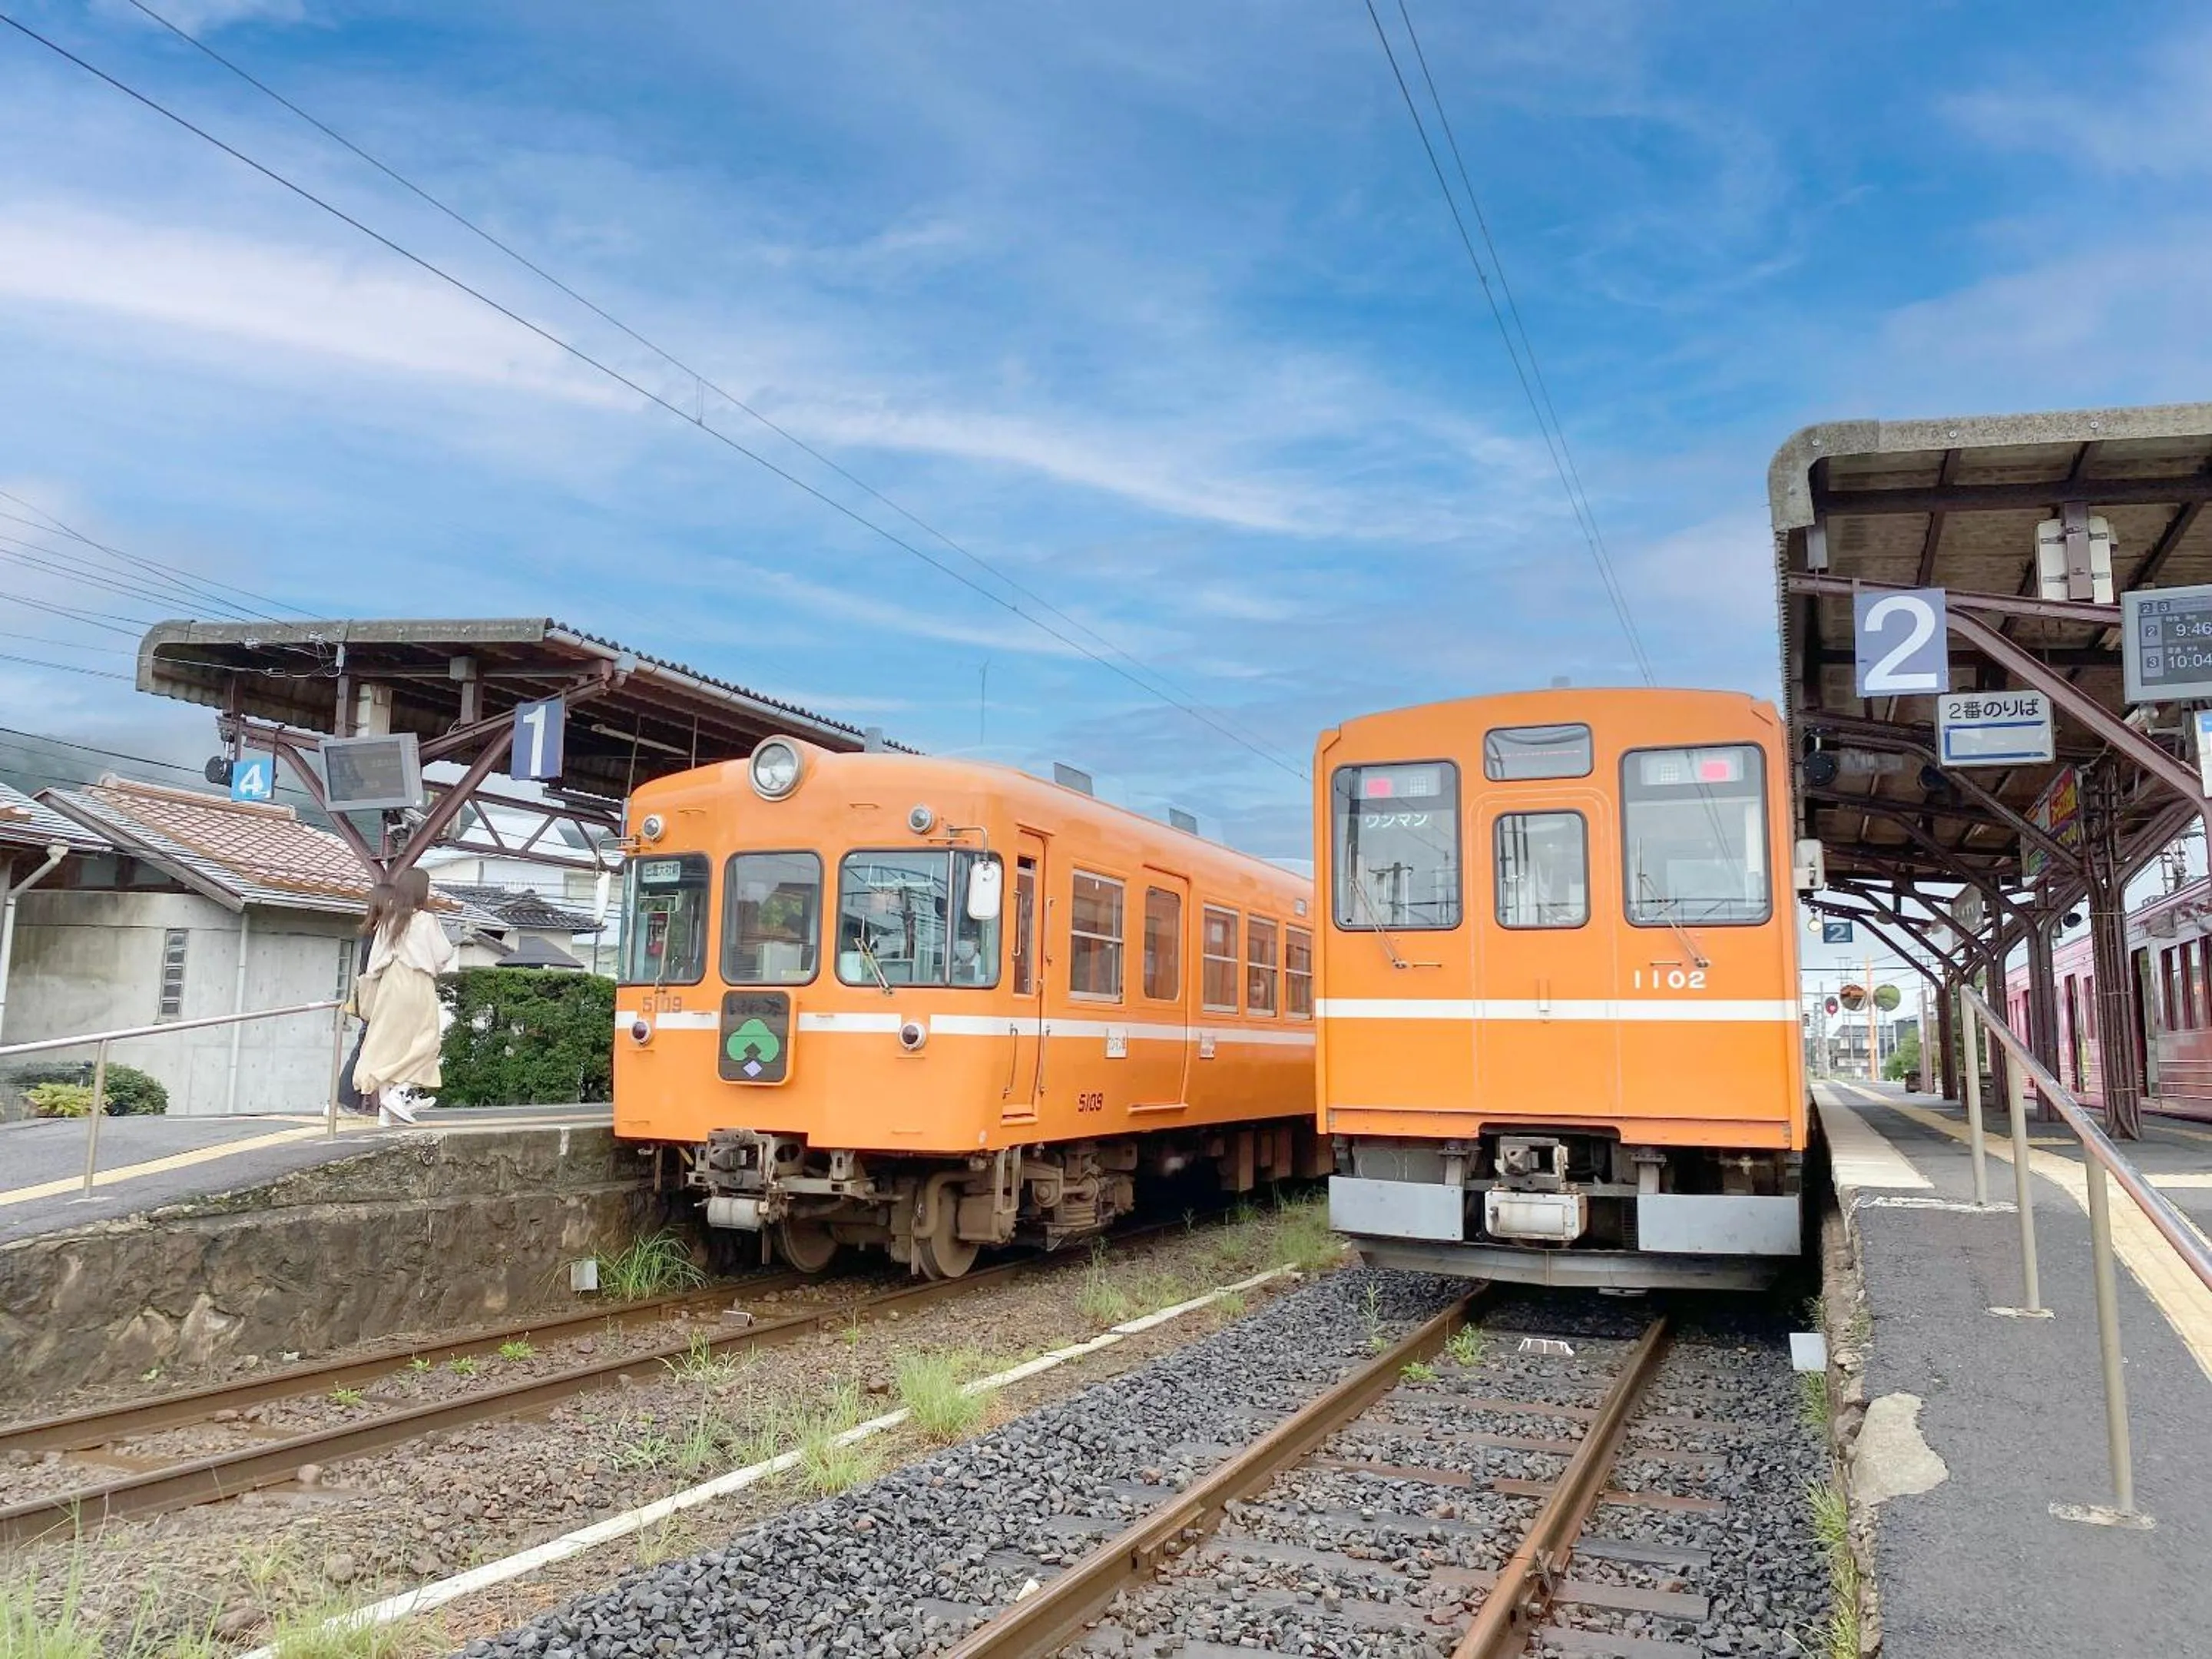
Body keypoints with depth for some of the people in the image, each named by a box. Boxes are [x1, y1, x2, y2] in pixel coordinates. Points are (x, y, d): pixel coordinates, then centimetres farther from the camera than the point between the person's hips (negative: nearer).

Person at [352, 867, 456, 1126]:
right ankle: (397, 1093, -13)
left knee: (387, 1044, 7)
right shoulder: (426, 920, -6)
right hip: (417, 986, -6)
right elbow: (443, 955, -3)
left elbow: (374, 961, 11)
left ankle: (384, 1106, 6)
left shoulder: (386, 921, 10)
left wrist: (368, 994, 18)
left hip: (388, 986, 6)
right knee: (422, 1045, 2)